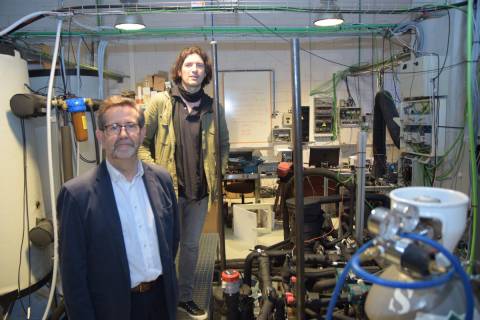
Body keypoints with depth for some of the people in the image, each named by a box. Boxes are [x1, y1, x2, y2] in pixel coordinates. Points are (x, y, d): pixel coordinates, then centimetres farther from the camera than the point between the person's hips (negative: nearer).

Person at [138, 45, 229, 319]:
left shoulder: (214, 107, 4)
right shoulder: (160, 102, -4)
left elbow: (223, 144, 15)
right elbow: (142, 142, -2)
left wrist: (217, 173, 5)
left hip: (200, 189, 3)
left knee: (191, 245, 16)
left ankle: (185, 297, 36)